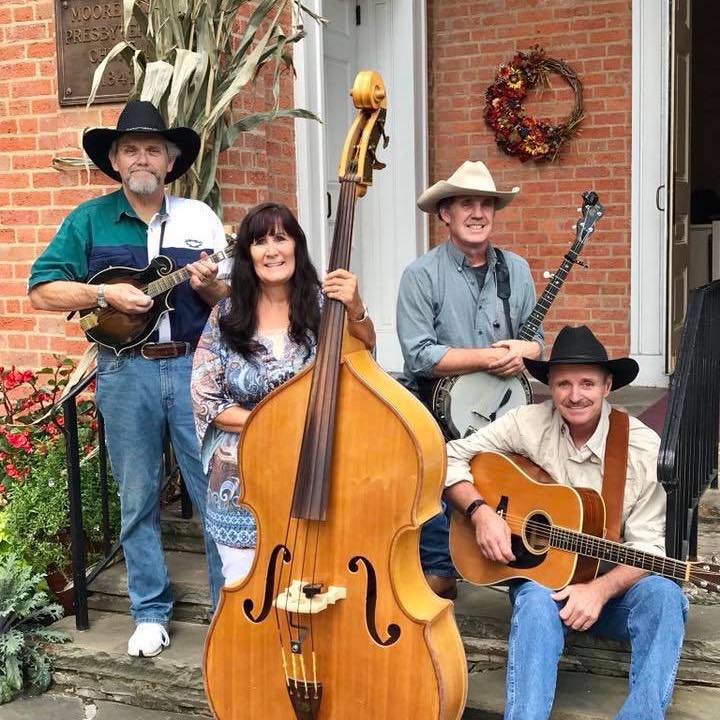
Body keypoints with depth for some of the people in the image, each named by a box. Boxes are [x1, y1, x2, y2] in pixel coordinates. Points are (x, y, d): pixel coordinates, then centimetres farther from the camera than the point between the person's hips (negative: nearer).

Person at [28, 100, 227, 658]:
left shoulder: (198, 217, 7)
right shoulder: (89, 219, 5)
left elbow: (233, 301, 8)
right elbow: (42, 291, 0)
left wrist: (208, 285, -14)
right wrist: (106, 293, -13)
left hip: (196, 366, 0)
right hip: (125, 372, 0)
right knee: (138, 500, 10)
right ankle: (150, 612, 25)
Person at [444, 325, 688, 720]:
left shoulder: (645, 447, -10)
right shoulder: (528, 424, -7)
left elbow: (646, 547, -10)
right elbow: (451, 458, -2)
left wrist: (600, 590, -26)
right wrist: (480, 511, -18)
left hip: (611, 586, 1)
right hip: (538, 573, 0)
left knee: (663, 594, -30)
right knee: (536, 602, -34)